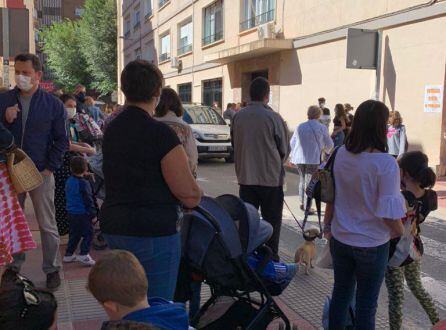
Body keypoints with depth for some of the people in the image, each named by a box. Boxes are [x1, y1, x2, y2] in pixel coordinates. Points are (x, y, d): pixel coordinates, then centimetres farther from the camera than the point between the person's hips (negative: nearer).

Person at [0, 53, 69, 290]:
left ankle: (52, 268, 16)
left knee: (47, 225, 4)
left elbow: (61, 140, 0)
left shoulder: (53, 104, -2)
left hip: (41, 173, -2)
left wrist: (51, 167, -8)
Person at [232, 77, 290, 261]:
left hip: (245, 177, 4)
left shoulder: (238, 117, -5)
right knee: (272, 221, 10)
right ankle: (271, 259, 16)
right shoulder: (273, 118, -15)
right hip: (271, 177, -3)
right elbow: (285, 150, -3)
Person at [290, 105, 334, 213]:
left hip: (299, 158, 4)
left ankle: (302, 203, 24)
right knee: (309, 182, 1)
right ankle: (307, 207, 3)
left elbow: (292, 143, 15)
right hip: (314, 159, -4)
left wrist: (292, 156, 28)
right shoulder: (322, 128, -4)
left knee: (302, 180, 19)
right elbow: (329, 145, 5)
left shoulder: (300, 127, 7)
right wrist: (324, 149, 28)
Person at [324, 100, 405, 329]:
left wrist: (328, 225, 17)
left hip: (340, 239, 5)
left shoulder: (341, 154, -6)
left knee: (340, 293, 21)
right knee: (366, 304, 13)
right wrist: (401, 232, 0)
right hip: (372, 245, -4)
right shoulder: (386, 163, -21)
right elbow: (389, 212, -19)